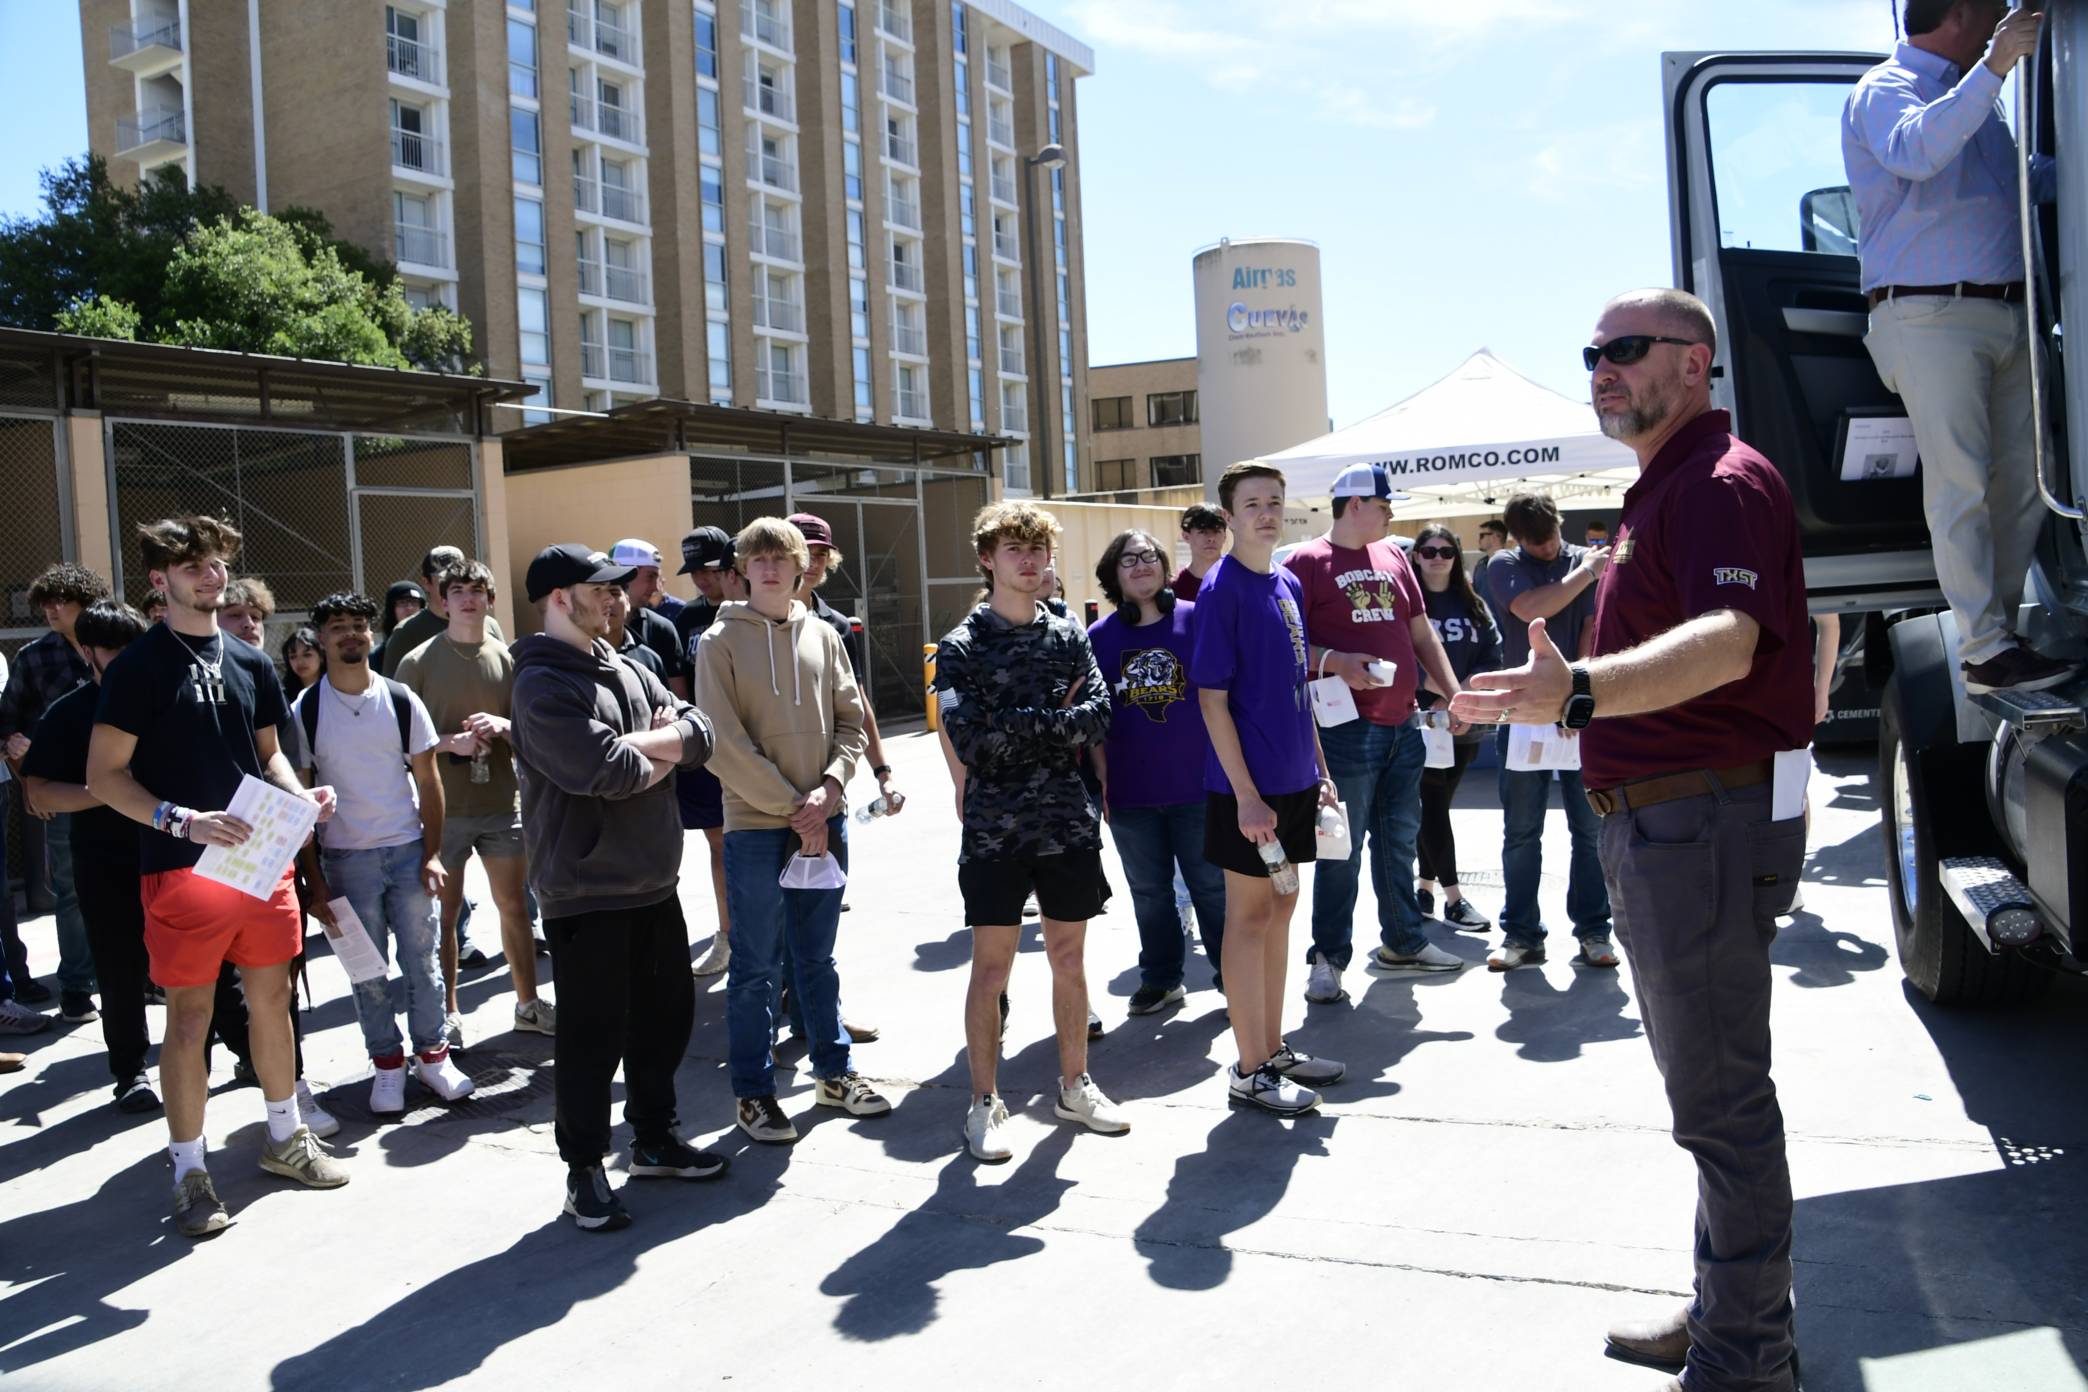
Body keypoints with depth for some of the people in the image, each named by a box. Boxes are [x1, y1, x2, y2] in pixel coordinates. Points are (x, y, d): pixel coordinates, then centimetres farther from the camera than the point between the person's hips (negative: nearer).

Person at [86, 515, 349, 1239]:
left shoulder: (252, 665, 10)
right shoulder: (138, 668, -7)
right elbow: (105, 776, -9)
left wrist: (299, 796, -1)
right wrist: (182, 821, -23)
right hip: (182, 868, -5)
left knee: (273, 997, 13)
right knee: (189, 1016, 2)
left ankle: (285, 1136, 29)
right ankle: (189, 1171, 14)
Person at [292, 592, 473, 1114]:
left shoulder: (401, 700, 1)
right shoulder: (305, 710, -3)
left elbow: (427, 780, 4)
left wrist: (433, 853, -5)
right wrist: (314, 880, -5)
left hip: (408, 850, 1)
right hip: (345, 859, -1)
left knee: (421, 961, 6)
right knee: (367, 971, 7)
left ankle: (432, 1053, 20)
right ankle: (387, 1063, 20)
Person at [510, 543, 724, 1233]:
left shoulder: (624, 670, 12)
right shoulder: (542, 685, -14)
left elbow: (698, 731, 4)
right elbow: (605, 773, -26)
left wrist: (637, 745, -15)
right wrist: (662, 753, -6)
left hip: (654, 881, 8)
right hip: (586, 891, -8)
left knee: (665, 1014, 17)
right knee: (593, 1034, 1)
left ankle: (653, 1139, 34)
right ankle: (584, 1171, 16)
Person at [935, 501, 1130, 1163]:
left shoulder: (1068, 637, 7)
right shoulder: (960, 648, -4)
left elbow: (1097, 719, -7)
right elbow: (973, 743, -16)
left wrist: (1019, 729, -15)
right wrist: (1055, 722, -12)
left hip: (1067, 825, 4)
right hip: (995, 829, -3)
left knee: (1069, 958, 12)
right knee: (992, 966, 2)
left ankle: (1074, 1085, 27)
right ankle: (984, 1103, 14)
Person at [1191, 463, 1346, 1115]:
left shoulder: (1289, 583, 10)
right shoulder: (1220, 588, -12)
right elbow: (1212, 698, -15)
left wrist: (1319, 769, 15)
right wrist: (1245, 794, -19)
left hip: (1293, 779, 8)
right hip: (1248, 786, -7)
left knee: (1279, 907, 15)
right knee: (1250, 915, 0)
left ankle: (1274, 1048, 27)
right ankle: (1249, 1071, 10)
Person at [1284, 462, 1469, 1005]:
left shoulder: (1394, 557, 14)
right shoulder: (1307, 562, -6)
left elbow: (1422, 636, 17)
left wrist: (1454, 695, 9)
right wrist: (1333, 662, -24)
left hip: (1402, 725, 7)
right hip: (1347, 729, -7)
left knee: (1400, 840, 16)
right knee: (1343, 849, -2)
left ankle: (1402, 943, 30)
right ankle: (1329, 958, 9)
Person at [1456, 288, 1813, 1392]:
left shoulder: (1723, 481, -15)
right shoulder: (1658, 493, 18)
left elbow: (1727, 640, -34)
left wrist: (1579, 690, -47)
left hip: (1705, 826, -11)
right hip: (1656, 825, 11)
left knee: (1720, 1099, -4)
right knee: (1707, 1087, 19)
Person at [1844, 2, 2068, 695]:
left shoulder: (1978, 95, 24)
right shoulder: (1885, 90, -1)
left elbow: (2033, 181, 39)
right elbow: (1915, 152, -26)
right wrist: (1994, 65, -26)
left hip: (2005, 313, 8)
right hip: (1932, 316, -8)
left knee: (2023, 476, 5)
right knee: (1961, 482, -10)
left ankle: (2000, 627, 14)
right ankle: (1984, 651, -8)